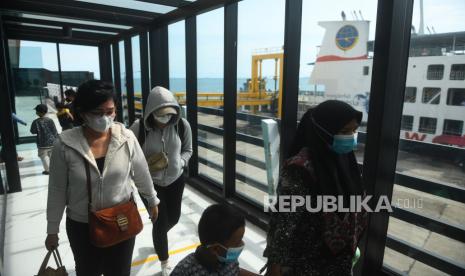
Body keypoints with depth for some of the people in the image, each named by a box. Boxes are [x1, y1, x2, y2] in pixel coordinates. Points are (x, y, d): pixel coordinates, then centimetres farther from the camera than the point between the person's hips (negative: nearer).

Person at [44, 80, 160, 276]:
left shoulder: (127, 138, -14)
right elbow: (57, 190, -5)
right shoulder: (65, 145, -16)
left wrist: (152, 201, 10)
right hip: (81, 226, 0)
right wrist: (52, 230, 2)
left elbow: (142, 174, -1)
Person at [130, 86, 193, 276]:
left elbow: (188, 150, 2)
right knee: (160, 222, 2)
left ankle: (158, 237, 57)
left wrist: (180, 162, -16)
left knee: (173, 217, 19)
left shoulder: (182, 125, -14)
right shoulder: (139, 127, -21)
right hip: (150, 182, -3)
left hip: (176, 179, 4)